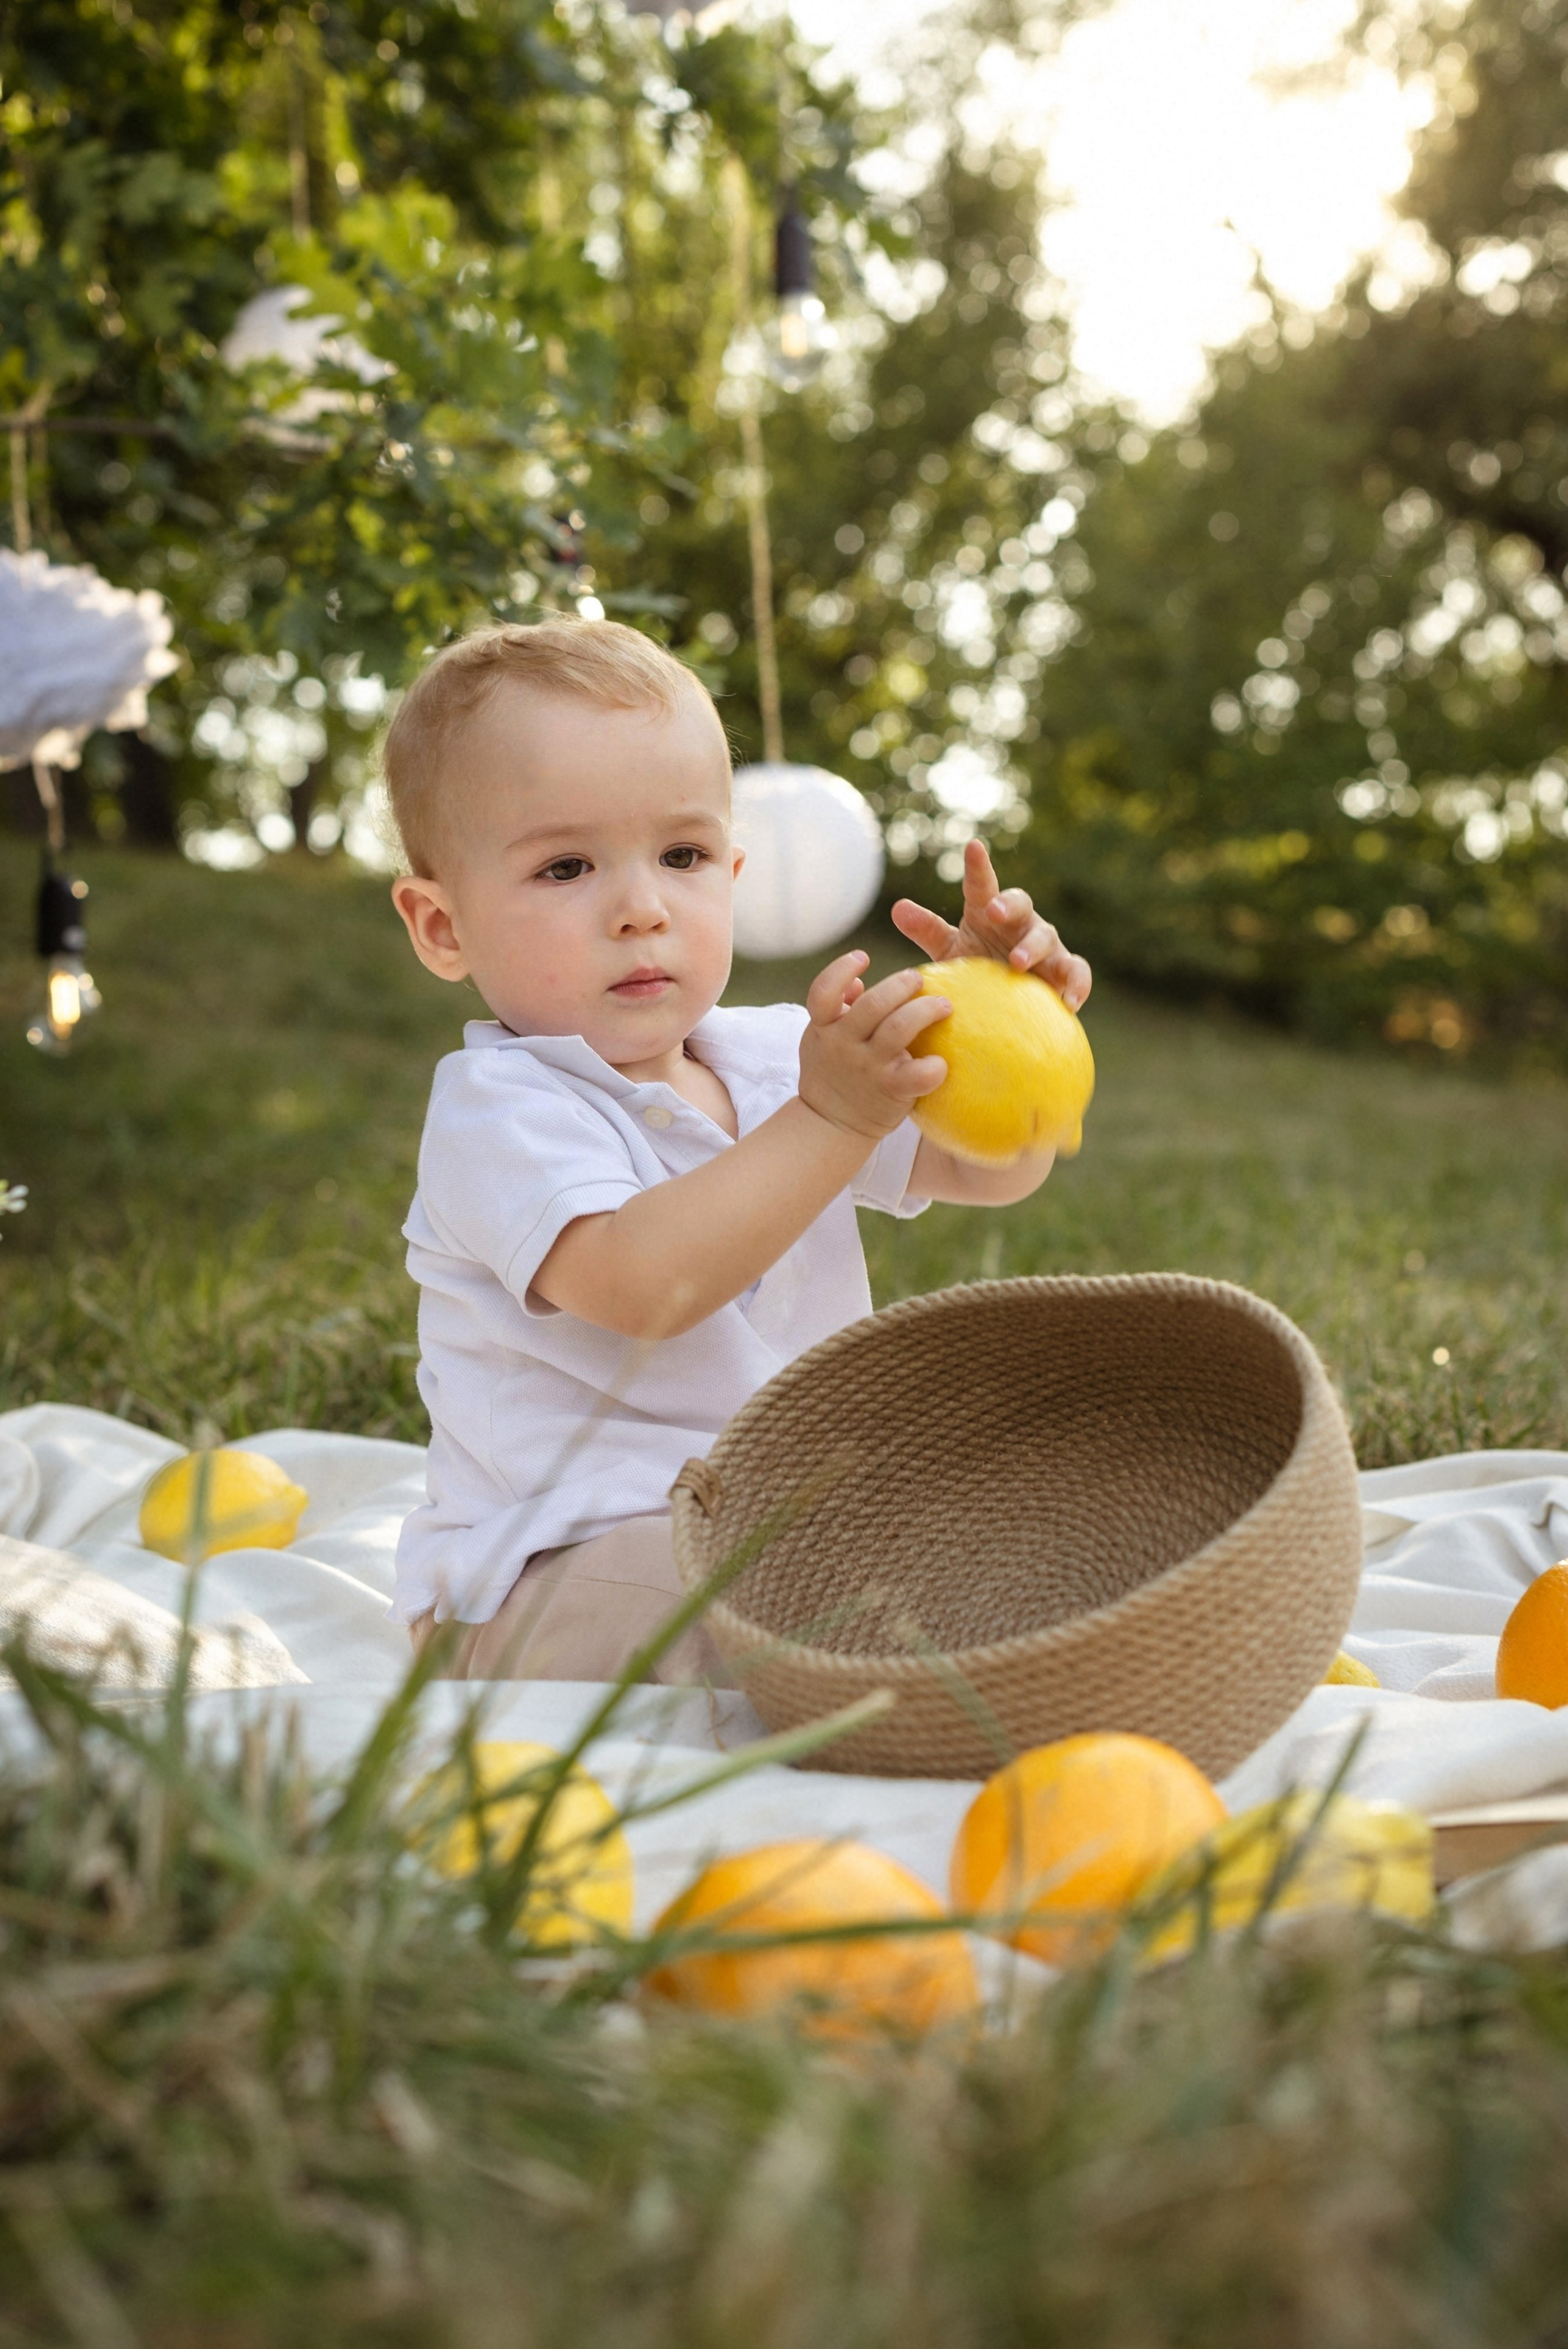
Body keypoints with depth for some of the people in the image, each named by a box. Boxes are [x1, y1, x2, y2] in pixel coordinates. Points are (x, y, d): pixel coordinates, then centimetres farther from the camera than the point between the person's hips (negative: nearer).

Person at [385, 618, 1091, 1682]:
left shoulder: (776, 1057, 7)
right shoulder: (496, 1112, -16)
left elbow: (991, 1170, 7)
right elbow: (644, 1284, -34)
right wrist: (832, 1119, -37)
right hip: (557, 1581, -6)